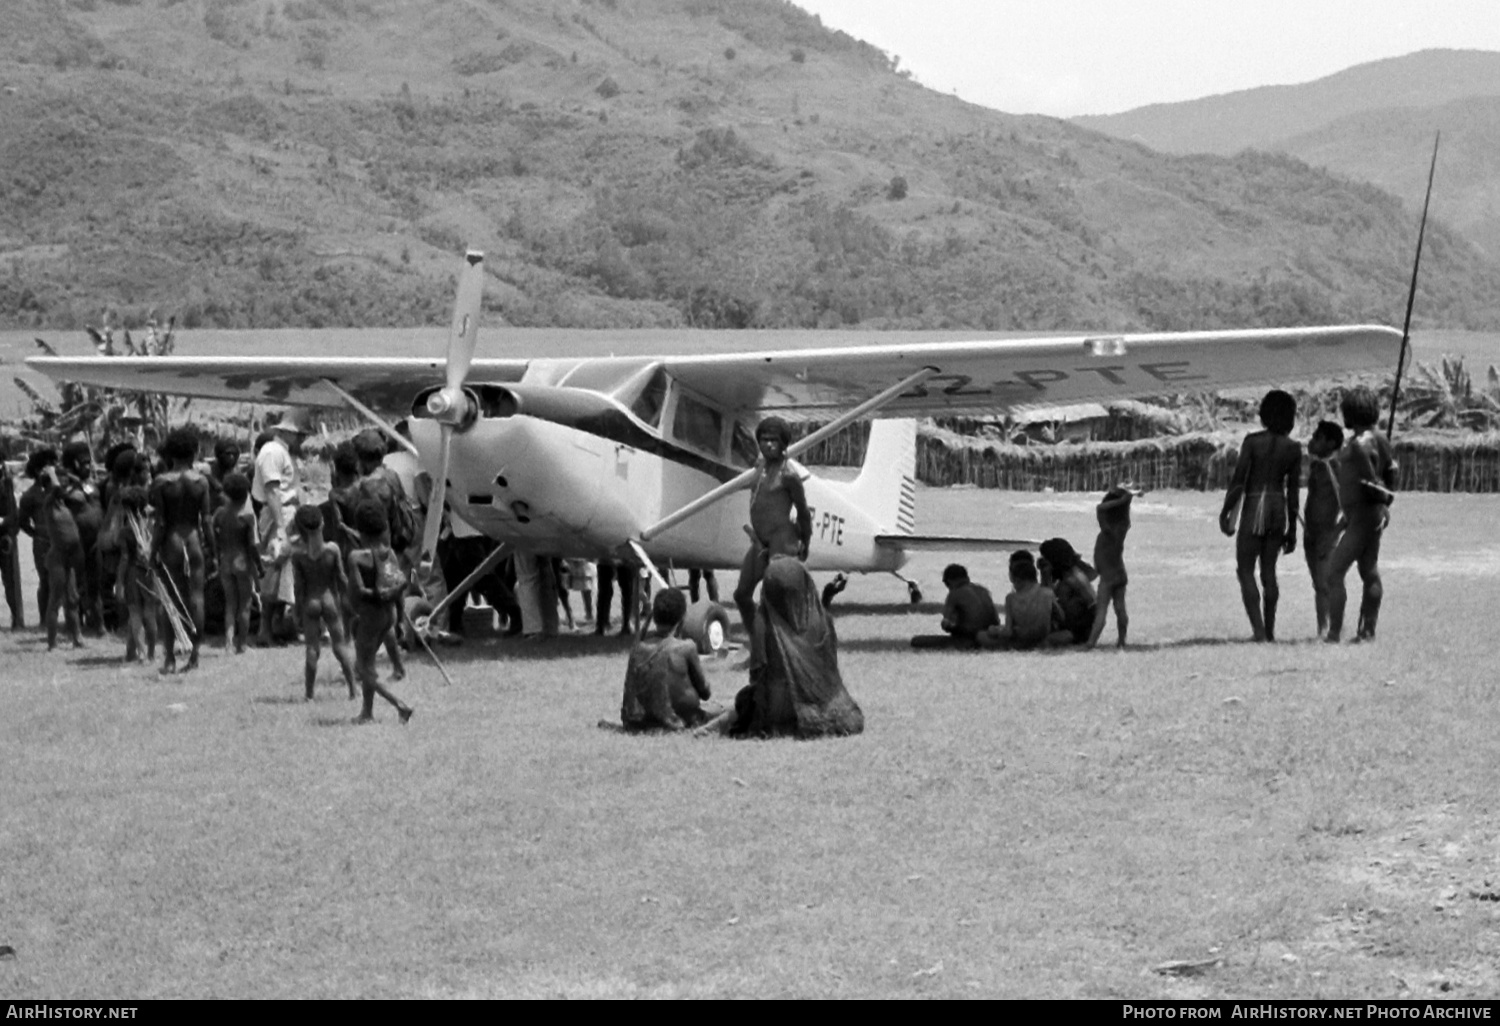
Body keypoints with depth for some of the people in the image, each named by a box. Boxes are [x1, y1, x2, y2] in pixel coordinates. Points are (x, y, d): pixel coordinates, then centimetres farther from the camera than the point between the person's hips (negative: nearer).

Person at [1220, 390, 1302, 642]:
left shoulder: (1252, 441, -9)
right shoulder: (1293, 449, 1)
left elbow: (1238, 481, -11)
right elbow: (1293, 492, 4)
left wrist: (1225, 513, -2)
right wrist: (1292, 529, 11)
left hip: (1254, 510, -4)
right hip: (1279, 510, 4)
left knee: (1245, 571, 2)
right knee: (1269, 570, 16)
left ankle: (1258, 629, -12)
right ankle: (1269, 629, 17)